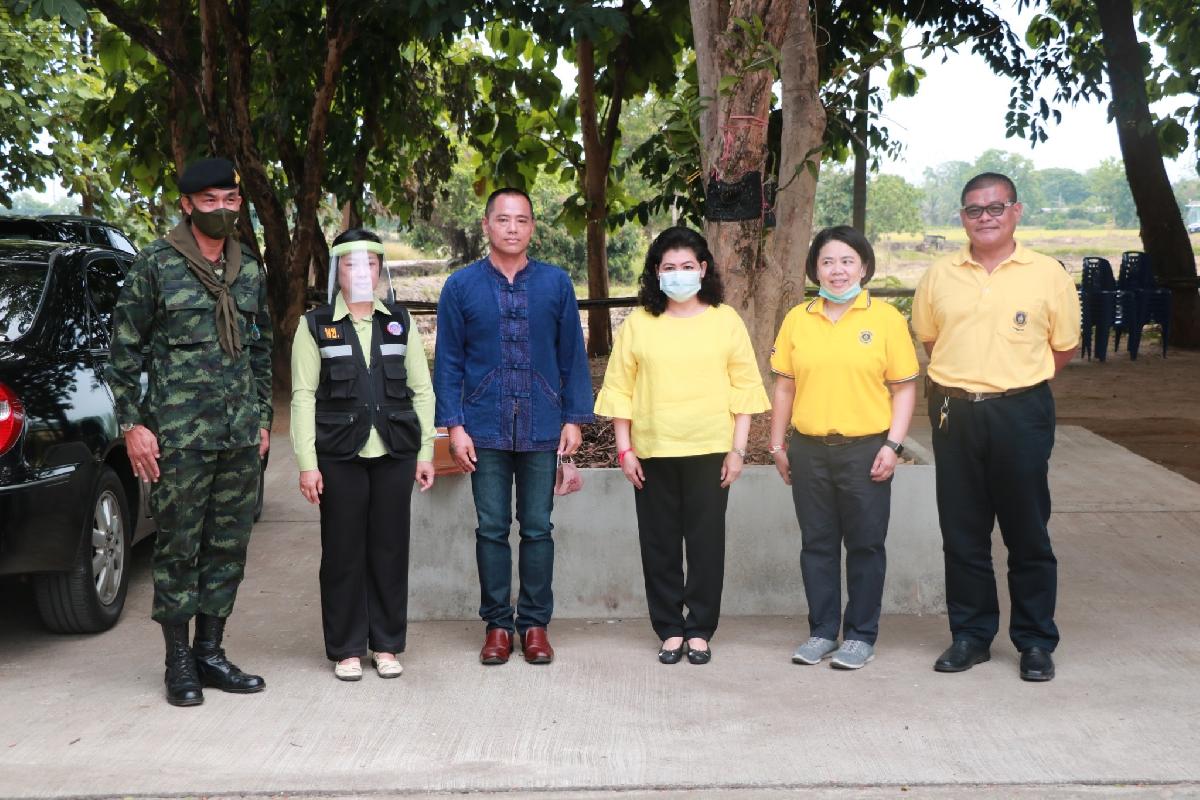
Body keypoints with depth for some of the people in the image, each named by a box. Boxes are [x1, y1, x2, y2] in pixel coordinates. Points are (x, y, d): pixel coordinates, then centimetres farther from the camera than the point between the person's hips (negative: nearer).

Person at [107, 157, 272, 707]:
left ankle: (210, 652, 20)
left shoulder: (250, 270, 12)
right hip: (179, 435, -5)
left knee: (229, 546, 8)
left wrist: (263, 417, 16)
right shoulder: (156, 265, -3)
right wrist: (132, 423, -7)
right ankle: (180, 663, 12)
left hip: (241, 435, 5)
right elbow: (124, 348, -2)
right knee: (178, 547, 1)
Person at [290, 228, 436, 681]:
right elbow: (303, 397, 0)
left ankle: (386, 646, 17)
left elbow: (421, 390, 11)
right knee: (343, 553, 2)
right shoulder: (315, 326, 4)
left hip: (394, 454, 2)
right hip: (340, 456, -2)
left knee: (390, 550, 5)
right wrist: (307, 463, -6)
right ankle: (346, 650, 13)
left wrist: (425, 452, 5)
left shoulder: (400, 322, 11)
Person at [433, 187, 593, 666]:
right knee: (492, 528, 5)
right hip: (485, 429, 0)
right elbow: (448, 361, 3)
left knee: (537, 528, 6)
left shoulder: (556, 283, 4)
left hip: (542, 428, 0)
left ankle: (535, 624, 16)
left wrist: (575, 418, 2)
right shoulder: (461, 286, 3)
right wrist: (454, 426, -4)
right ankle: (497, 624, 15)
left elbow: (573, 354, 7)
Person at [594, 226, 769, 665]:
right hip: (653, 452, 1)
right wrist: (624, 449, -1)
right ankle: (670, 629, 16)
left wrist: (738, 448, -2)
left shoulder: (726, 320, 4)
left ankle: (700, 630, 14)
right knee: (660, 544, 5)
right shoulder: (638, 324, 5)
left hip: (709, 451, -1)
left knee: (706, 542, 2)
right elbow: (619, 388, 5)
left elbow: (745, 387, 4)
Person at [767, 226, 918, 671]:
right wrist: (778, 445, 8)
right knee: (817, 544, 10)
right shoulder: (797, 319, 7)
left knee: (865, 545, 5)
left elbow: (904, 387, -2)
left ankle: (861, 634, 17)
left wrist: (892, 445, -9)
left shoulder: (886, 318, -2)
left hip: (865, 449, -3)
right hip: (809, 450, 3)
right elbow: (785, 385, 10)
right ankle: (822, 631, 21)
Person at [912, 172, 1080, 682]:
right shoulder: (939, 276, 7)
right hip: (954, 413, 3)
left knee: (1027, 533, 4)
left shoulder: (1047, 275, 0)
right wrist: (963, 377, 8)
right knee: (962, 533, 9)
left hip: (1021, 414, -2)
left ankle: (1036, 640, 16)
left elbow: (1063, 348, 7)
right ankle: (971, 634, 21)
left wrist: (1013, 379, 2)